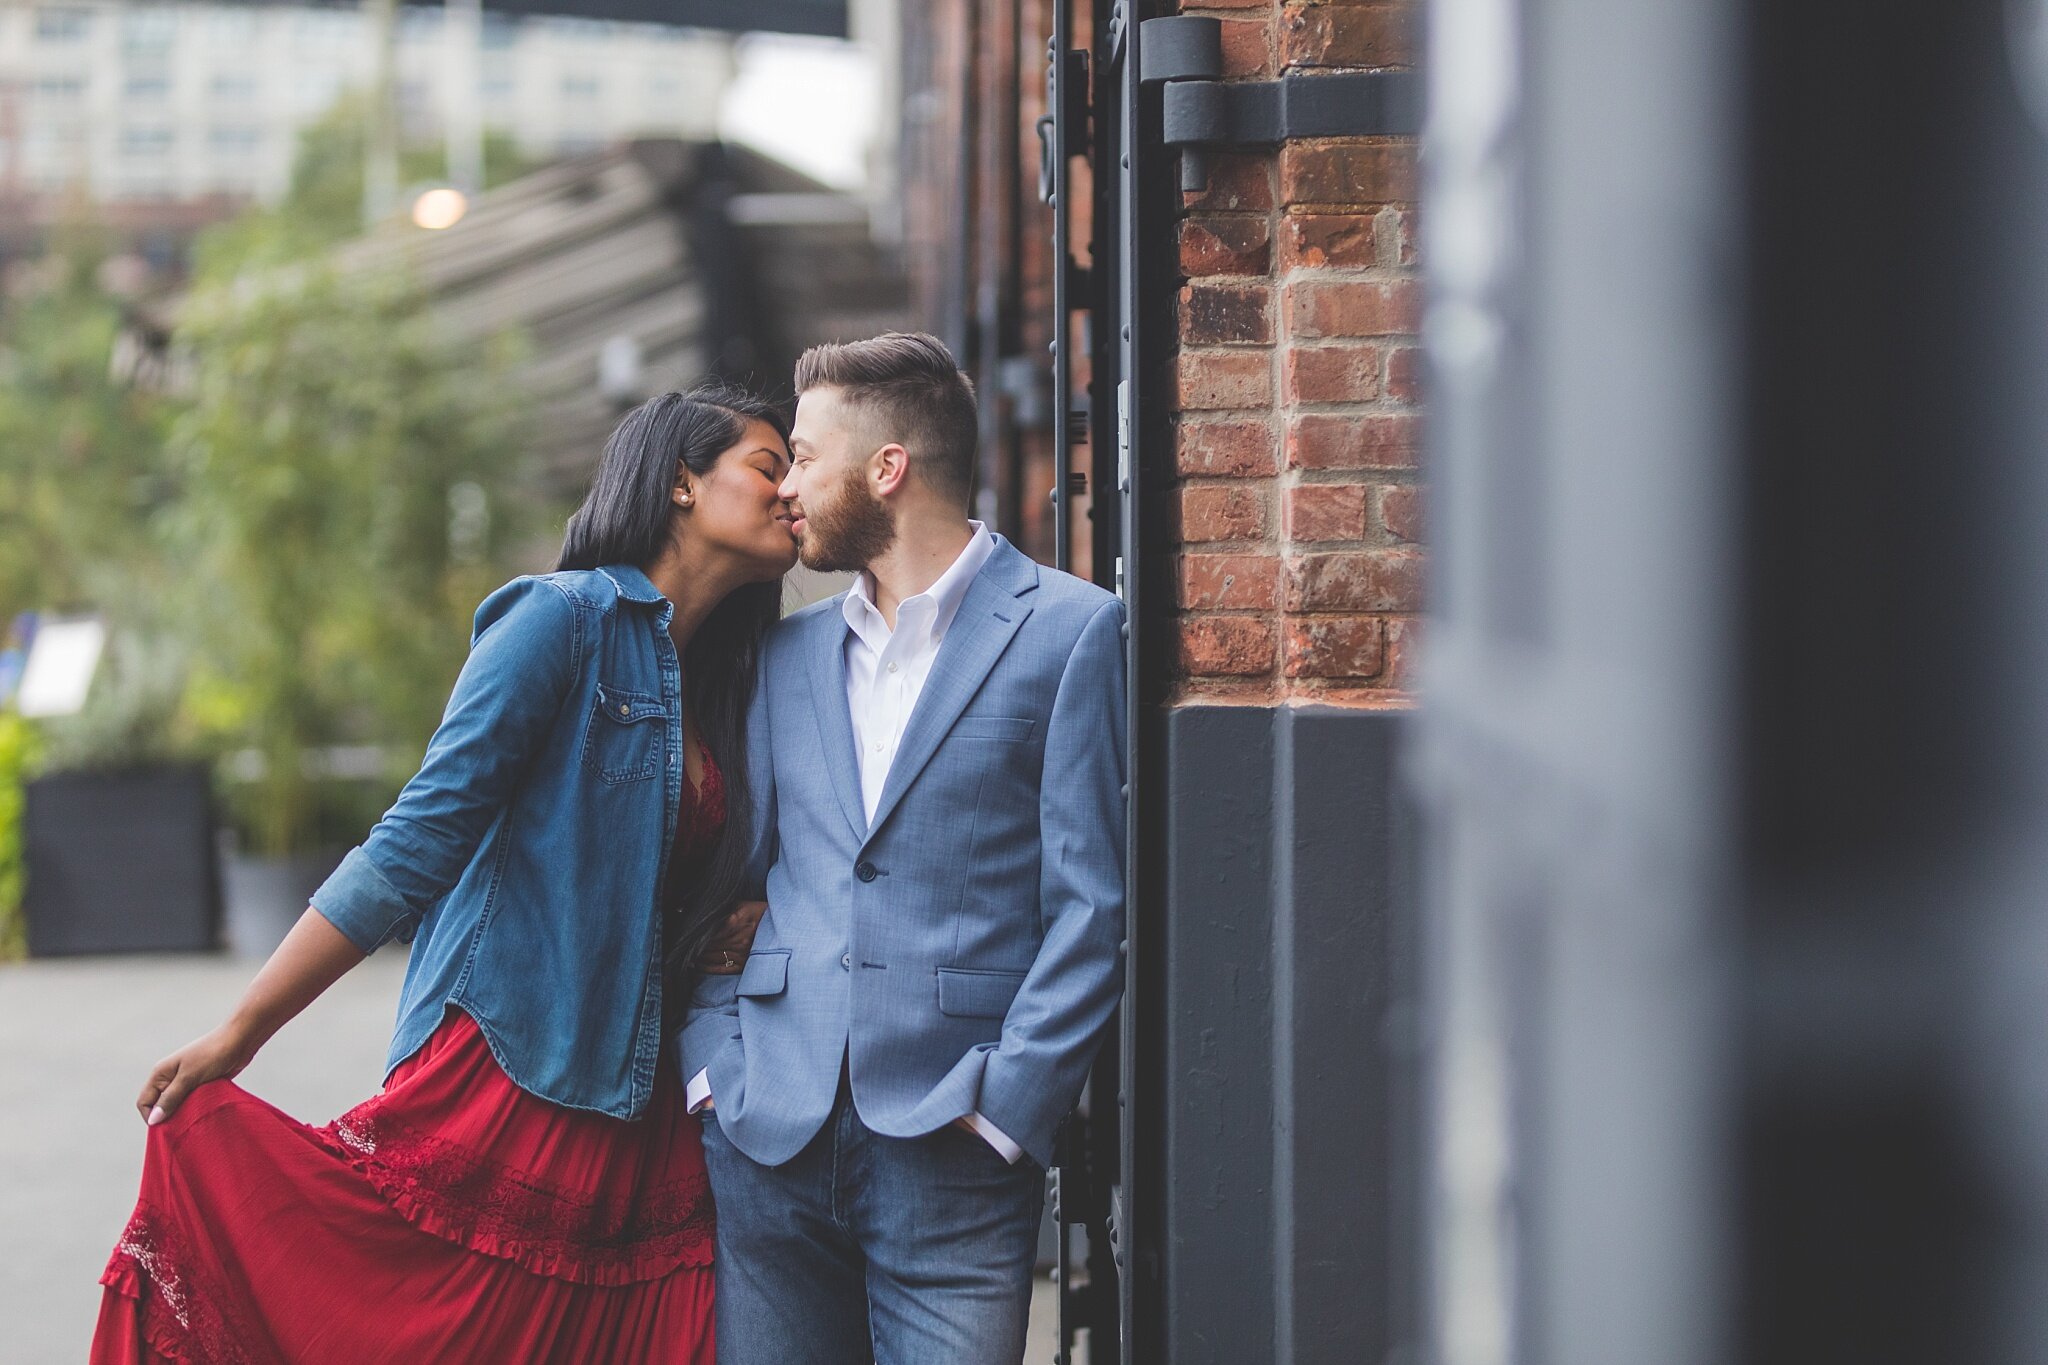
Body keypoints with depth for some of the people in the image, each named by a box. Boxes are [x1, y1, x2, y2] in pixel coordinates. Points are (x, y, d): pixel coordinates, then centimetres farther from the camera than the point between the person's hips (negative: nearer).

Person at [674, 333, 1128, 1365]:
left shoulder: (1068, 632, 0)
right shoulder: (788, 653, 17)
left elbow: (1092, 903, -5)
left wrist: (1004, 1102, -11)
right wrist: (713, 1063, 4)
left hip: (953, 1152, -5)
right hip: (768, 1143, 5)